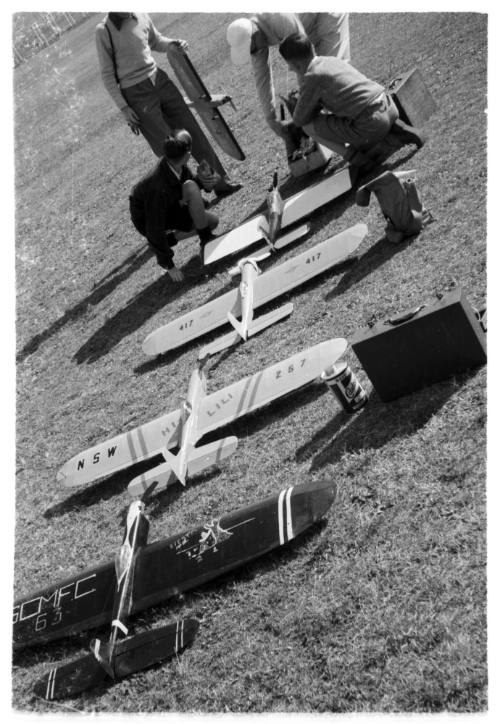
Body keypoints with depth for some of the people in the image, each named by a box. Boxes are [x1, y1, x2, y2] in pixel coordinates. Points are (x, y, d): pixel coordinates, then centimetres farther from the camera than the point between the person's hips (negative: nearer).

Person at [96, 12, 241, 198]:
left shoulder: (141, 16, 2)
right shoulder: (104, 31, -10)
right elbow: (107, 75, -5)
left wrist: (173, 43, 0)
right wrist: (123, 108, -9)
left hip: (159, 80, 5)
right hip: (136, 95, -5)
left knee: (193, 133, 3)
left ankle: (221, 182, 11)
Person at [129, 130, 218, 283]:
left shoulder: (179, 167, -16)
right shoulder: (157, 187, -37)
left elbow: (191, 179, 8)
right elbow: (154, 230, -30)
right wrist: (169, 265, -24)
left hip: (169, 207, 8)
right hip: (147, 218, -8)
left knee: (213, 221, 1)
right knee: (191, 188, -27)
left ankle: (170, 237, 11)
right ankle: (206, 241, -14)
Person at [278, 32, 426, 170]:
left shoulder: (311, 78, -6)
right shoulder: (333, 60, 18)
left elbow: (299, 120, 2)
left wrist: (316, 108, 19)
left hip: (373, 124, -8)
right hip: (390, 107, 8)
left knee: (308, 126, 4)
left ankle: (357, 157, 1)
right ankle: (400, 131, 20)